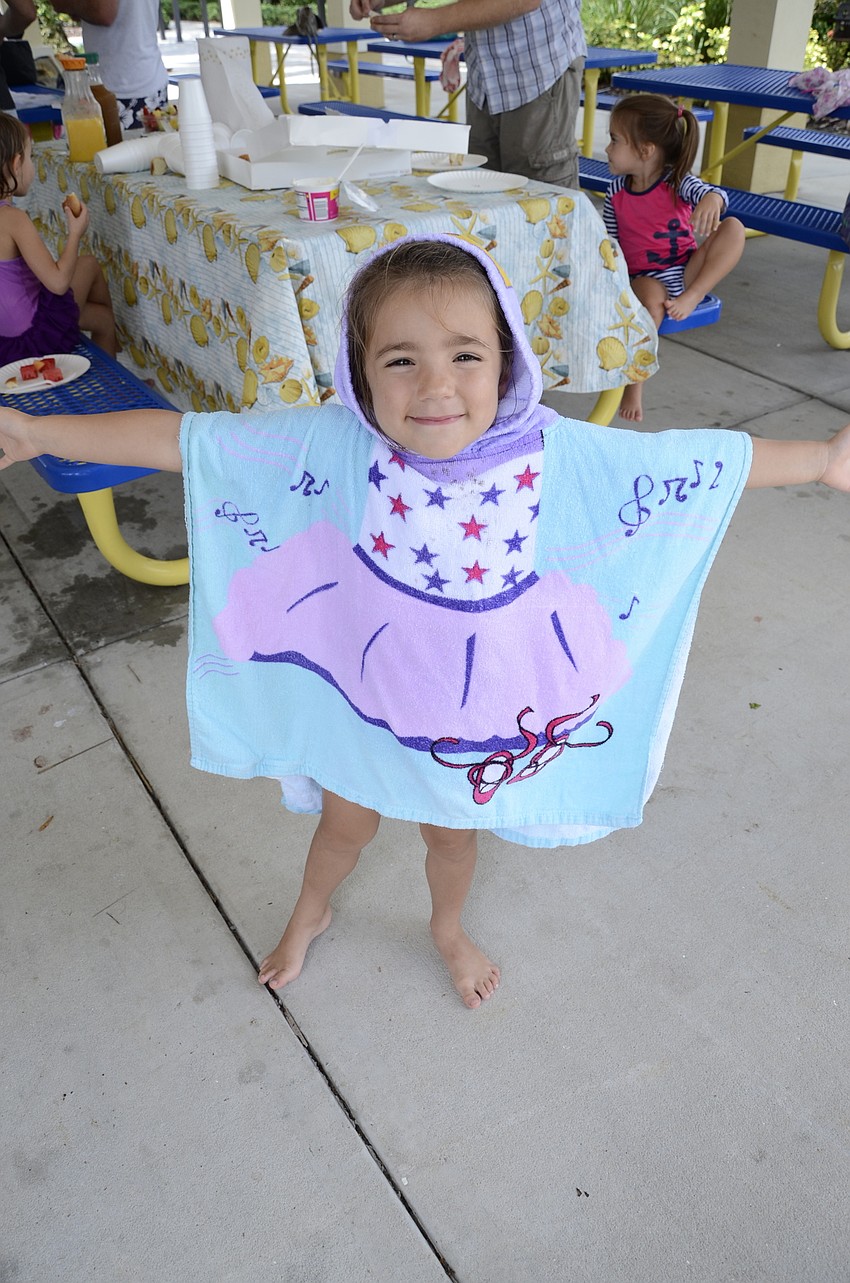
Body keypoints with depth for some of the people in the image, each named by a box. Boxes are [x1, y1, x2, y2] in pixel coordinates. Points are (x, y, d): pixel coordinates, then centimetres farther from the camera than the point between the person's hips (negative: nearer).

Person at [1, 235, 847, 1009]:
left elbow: (700, 463, -15)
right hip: (362, 700, 0)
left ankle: (448, 930, 62)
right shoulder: (330, 448, -26)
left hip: (476, 714, 1)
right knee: (347, 823, 28)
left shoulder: (554, 454, -24)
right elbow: (183, 440, -22)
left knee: (453, 834, 28)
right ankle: (309, 915, 63)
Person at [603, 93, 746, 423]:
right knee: (651, 299, -38)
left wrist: (711, 200, -48)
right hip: (643, 276, -1)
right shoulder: (616, 194, 3)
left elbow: (717, 194, -22)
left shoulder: (678, 181, -4)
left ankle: (691, 298, -26)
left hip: (688, 270, 1)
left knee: (733, 227, -18)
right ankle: (633, 387, -31)